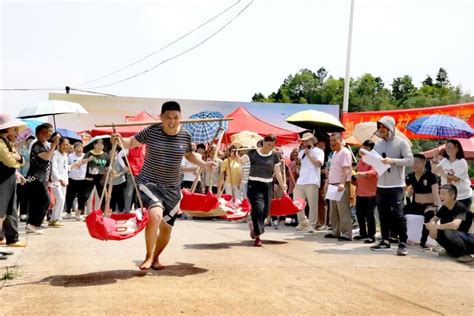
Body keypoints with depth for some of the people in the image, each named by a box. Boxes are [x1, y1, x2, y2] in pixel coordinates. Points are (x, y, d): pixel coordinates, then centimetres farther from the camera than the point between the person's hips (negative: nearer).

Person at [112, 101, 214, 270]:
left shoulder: (185, 135, 0)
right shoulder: (151, 131, -10)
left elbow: (190, 154, 18)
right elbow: (130, 143, 0)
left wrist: (204, 164, 3)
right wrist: (120, 139, -21)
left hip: (172, 188, 4)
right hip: (149, 182, -4)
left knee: (166, 227, 11)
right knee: (155, 215, -30)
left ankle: (156, 258, 39)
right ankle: (148, 257, -8)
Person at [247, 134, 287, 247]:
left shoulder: (274, 156, 5)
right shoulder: (253, 153, -3)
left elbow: (277, 172, 7)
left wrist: (283, 186, 3)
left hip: (267, 185, 4)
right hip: (254, 184, -3)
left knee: (265, 211, 4)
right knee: (258, 208, -15)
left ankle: (253, 225, 34)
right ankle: (257, 236, -4)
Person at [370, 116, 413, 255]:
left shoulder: (401, 142, -4)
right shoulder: (378, 144, 12)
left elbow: (410, 160, -12)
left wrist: (392, 161, -22)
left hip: (396, 186, -6)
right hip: (381, 185, 6)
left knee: (398, 214, -8)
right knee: (383, 214, 10)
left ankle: (403, 243, -2)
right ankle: (385, 241, 18)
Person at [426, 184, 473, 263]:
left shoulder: (460, 208, -23)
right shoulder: (444, 208, 0)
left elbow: (454, 225, -39)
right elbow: (434, 219, 11)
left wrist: (435, 226, -27)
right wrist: (432, 227, -14)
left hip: (470, 240, -8)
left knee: (449, 232, -32)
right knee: (437, 232, -8)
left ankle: (465, 254, -12)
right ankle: (454, 252, 7)